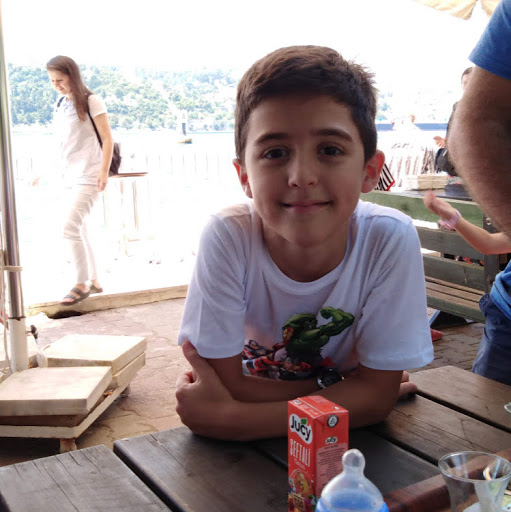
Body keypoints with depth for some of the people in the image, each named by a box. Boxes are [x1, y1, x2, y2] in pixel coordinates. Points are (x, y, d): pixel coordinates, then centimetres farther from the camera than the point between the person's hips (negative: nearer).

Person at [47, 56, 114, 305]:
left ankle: (81, 284, -2)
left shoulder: (91, 101, -7)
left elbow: (107, 139, -8)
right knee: (78, 229, 10)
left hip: (89, 175, -7)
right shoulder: (60, 104, 11)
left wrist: (104, 171, -15)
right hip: (71, 175, 7)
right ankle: (93, 280, 21)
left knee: (70, 227, -13)